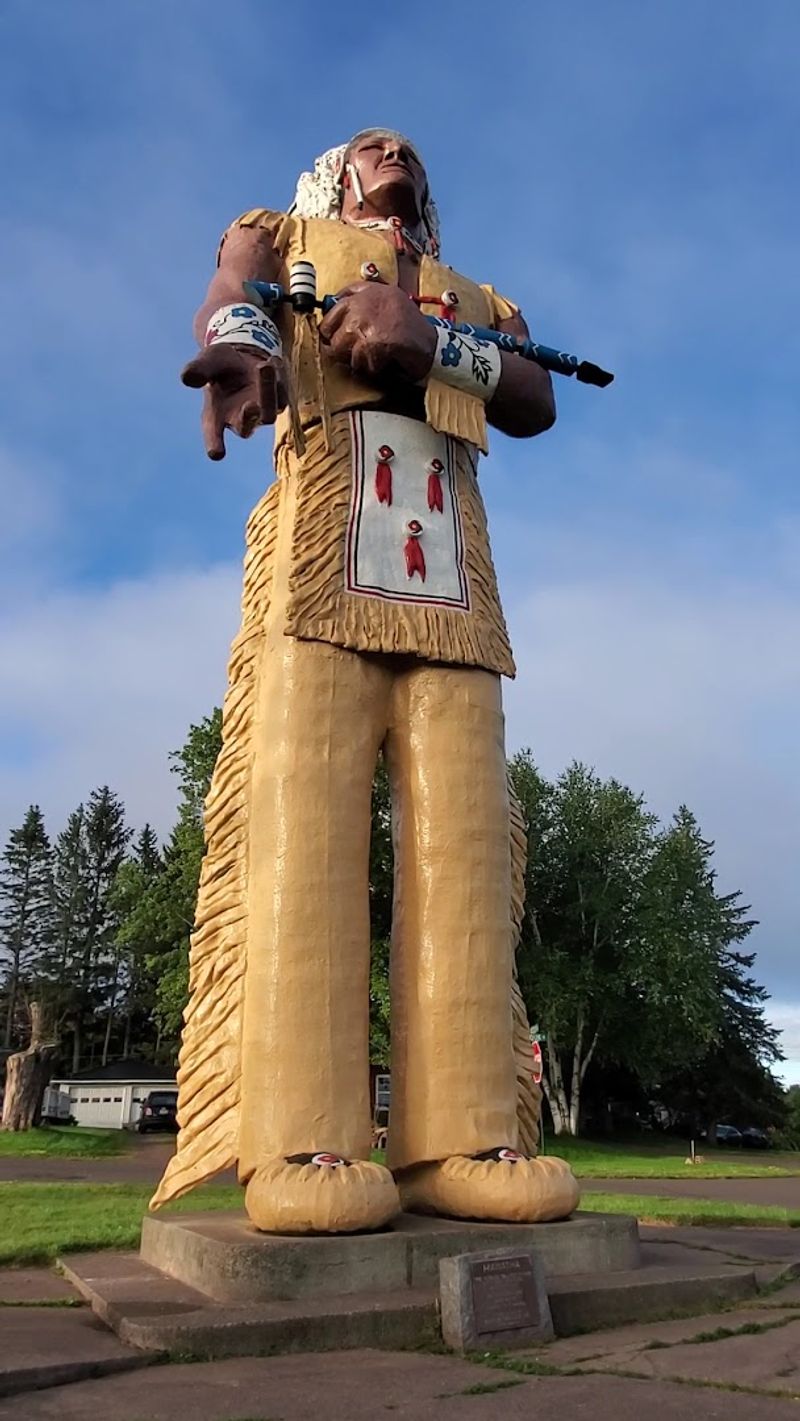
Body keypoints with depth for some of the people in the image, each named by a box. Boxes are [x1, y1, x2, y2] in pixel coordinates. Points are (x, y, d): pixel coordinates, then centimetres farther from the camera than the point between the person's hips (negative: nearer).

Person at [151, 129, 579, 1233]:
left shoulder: (476, 300, 35)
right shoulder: (282, 236, 30)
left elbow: (537, 404, 14)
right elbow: (223, 301, 4)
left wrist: (426, 338, -5)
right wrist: (239, 342, -22)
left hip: (453, 570, 3)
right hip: (318, 544, -3)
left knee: (463, 833, -12)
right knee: (301, 810, -19)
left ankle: (461, 1138, -14)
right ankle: (300, 1142, -23)